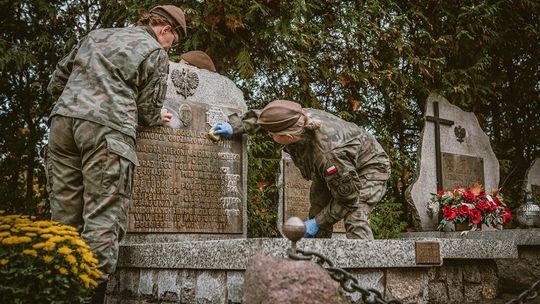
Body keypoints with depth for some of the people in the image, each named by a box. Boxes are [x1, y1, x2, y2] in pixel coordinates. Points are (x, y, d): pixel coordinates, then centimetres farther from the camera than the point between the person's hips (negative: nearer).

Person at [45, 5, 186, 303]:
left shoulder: (96, 35, 25)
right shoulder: (155, 52, 9)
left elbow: (56, 82, 24)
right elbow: (147, 110, 7)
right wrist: (158, 119, 28)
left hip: (62, 119, 6)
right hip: (107, 129, -6)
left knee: (63, 217, 7)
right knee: (103, 219, -5)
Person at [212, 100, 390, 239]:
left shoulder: (329, 154, -44)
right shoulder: (296, 120, -25)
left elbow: (348, 200, -31)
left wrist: (317, 223, -23)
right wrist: (234, 127, -7)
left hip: (370, 167, -7)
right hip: (333, 171, 8)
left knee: (355, 217, -27)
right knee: (317, 213, -2)